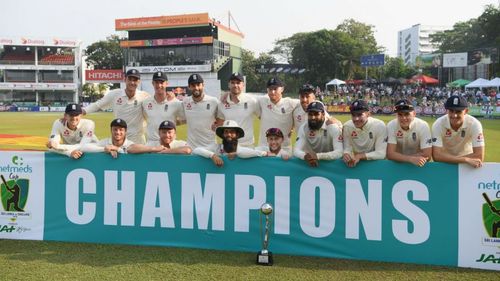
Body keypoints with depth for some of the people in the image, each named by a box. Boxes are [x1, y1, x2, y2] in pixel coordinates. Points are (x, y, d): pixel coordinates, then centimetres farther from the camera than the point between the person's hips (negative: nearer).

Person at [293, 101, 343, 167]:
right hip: (309, 164, 2)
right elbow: (296, 150, -12)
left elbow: (339, 152, -24)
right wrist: (305, 156, -34)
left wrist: (318, 156, -38)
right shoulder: (303, 128, -4)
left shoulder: (333, 128, -14)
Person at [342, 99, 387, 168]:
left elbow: (381, 153, -17)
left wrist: (360, 156, -27)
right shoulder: (347, 126, -7)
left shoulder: (379, 126, -15)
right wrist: (346, 155, -27)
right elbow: (347, 148, -5)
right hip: (355, 163, 2)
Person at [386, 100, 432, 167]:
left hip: (417, 165, -1)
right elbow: (390, 154, -20)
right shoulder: (391, 125, -13)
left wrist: (399, 157, -18)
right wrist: (411, 159, -33)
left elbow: (427, 155, -19)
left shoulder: (423, 126, -14)